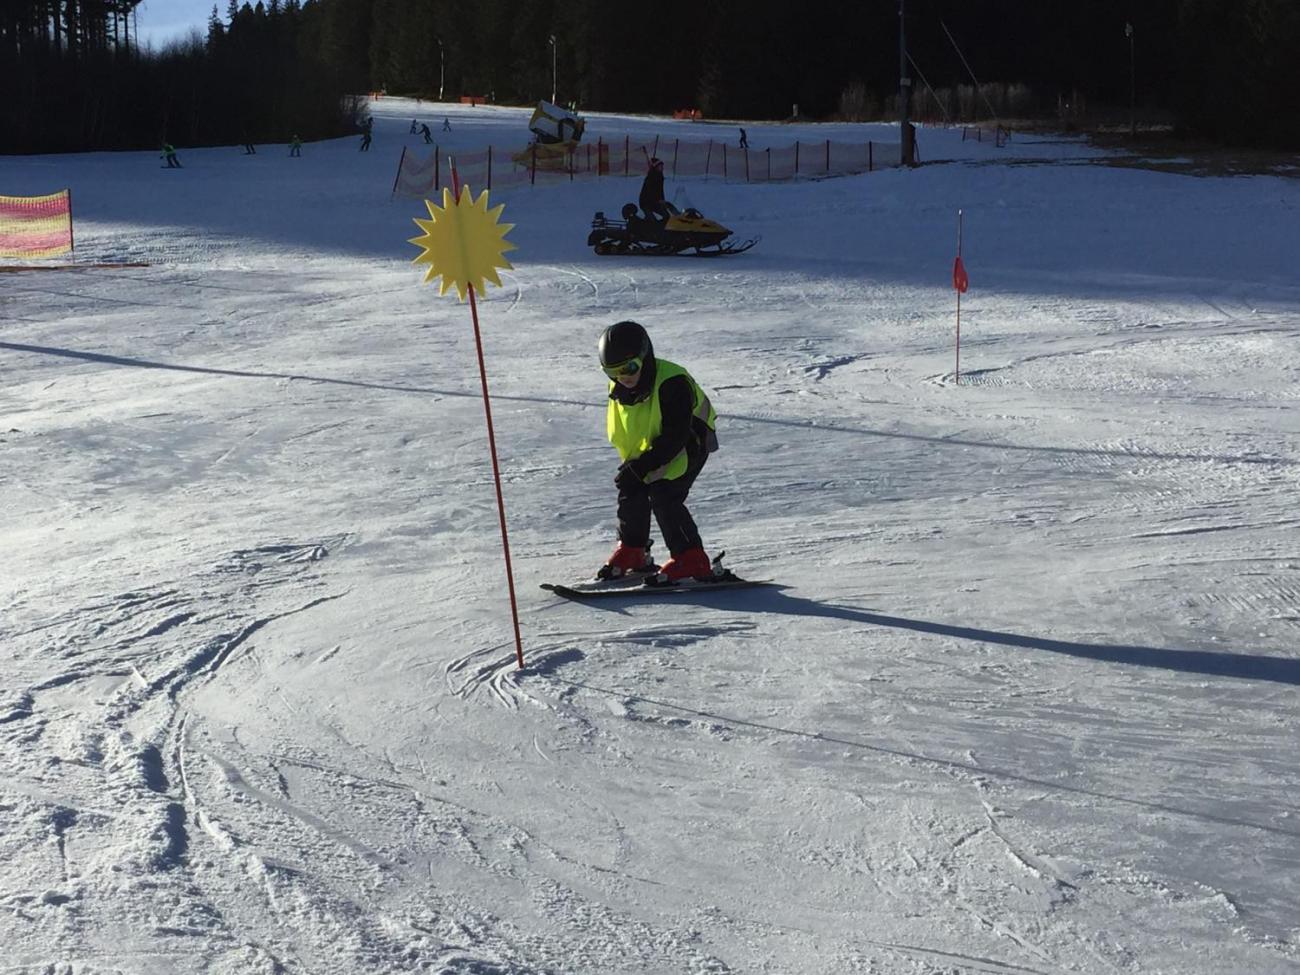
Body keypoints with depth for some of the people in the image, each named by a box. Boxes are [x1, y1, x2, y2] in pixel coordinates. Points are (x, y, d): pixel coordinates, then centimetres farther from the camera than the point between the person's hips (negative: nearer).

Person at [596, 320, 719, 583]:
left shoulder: (671, 382, -32)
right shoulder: (618, 389, -6)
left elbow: (676, 436, -32)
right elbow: (620, 434, 8)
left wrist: (641, 466, -34)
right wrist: (631, 464, -5)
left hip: (689, 444, -8)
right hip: (649, 448, 8)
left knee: (663, 495, -21)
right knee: (631, 489, -1)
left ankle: (691, 560, -17)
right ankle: (632, 551, 18)